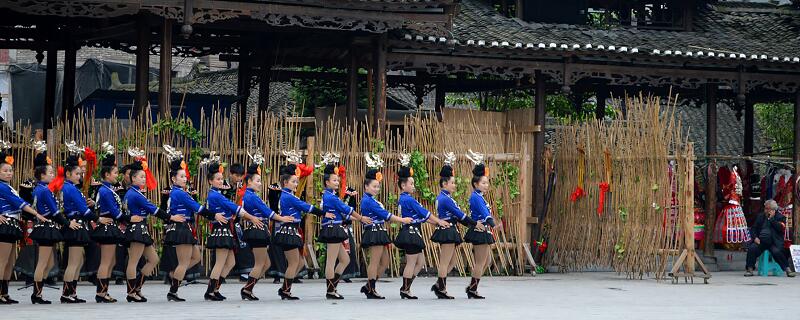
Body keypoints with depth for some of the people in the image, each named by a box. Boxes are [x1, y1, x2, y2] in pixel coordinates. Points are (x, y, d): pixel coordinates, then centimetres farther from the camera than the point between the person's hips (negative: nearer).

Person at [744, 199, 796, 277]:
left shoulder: (780, 217, 7)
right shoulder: (760, 216, 18)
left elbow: (781, 228, -10)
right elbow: (753, 229, 17)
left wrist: (771, 218, -9)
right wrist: (755, 237, -3)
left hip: (773, 243, -3)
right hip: (760, 241, 3)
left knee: (776, 252, -32)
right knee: (751, 248, -26)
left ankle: (788, 269, -18)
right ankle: (750, 269, -16)